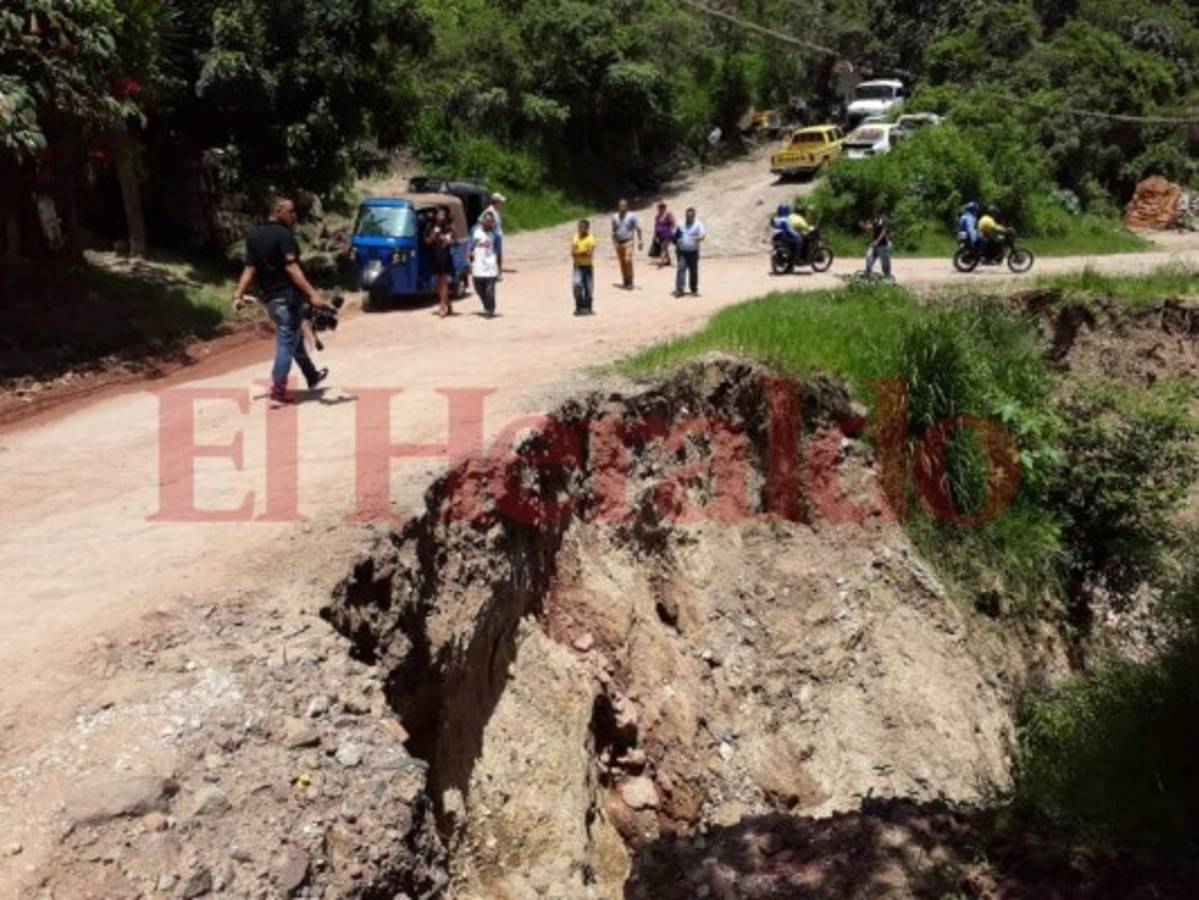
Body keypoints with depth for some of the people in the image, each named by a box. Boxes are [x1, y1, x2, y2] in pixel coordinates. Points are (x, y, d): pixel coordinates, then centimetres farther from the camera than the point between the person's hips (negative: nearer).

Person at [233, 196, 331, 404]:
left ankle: (312, 376, 35)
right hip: (288, 295, -8)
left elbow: (250, 268, 5)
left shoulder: (253, 235, 9)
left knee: (294, 336, 21)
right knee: (287, 341, -4)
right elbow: (291, 268, -22)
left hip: (269, 296, 8)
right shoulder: (284, 234, -14)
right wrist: (312, 294, -26)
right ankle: (278, 389, -7)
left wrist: (239, 294, 6)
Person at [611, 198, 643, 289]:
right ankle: (625, 282, 16)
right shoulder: (615, 217, 7)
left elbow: (638, 229, -3)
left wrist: (639, 241, -9)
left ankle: (630, 282, -14)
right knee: (622, 263, 6)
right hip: (619, 243, 4)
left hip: (628, 242, -4)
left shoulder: (632, 216, -4)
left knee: (628, 260, -19)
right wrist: (614, 242, 8)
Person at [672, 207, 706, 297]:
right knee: (681, 269, -12)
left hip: (693, 251, -2)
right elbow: (675, 235, 22)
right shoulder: (681, 224, 8)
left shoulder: (698, 224, -3)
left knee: (693, 271, 5)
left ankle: (694, 290, 18)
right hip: (682, 251, 2)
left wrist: (699, 238, -38)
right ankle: (679, 289, -16)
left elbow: (703, 234, -17)